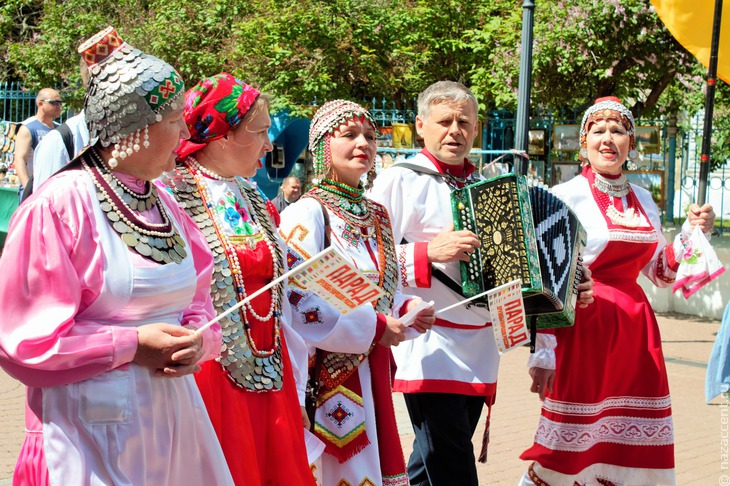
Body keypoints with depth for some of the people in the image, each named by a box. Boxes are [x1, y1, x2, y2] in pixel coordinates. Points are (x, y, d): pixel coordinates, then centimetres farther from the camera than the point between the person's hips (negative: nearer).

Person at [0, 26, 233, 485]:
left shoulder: (165, 206, 9)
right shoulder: (59, 206, -13)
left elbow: (198, 306, 16)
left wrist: (196, 341, -6)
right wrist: (131, 345, -17)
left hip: (172, 418, 7)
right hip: (91, 427, -6)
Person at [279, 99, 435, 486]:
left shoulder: (377, 217, 13)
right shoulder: (307, 214, -12)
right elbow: (298, 301, -22)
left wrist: (405, 309, 2)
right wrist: (373, 327, -18)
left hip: (373, 369, 8)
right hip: (330, 376, -8)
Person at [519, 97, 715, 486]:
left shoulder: (643, 200, 11)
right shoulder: (565, 197, -7)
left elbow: (660, 272, 20)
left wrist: (691, 233, 4)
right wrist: (542, 351, -17)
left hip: (635, 330, 6)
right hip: (583, 326, -6)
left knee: (637, 447, 8)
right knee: (574, 447, -3)